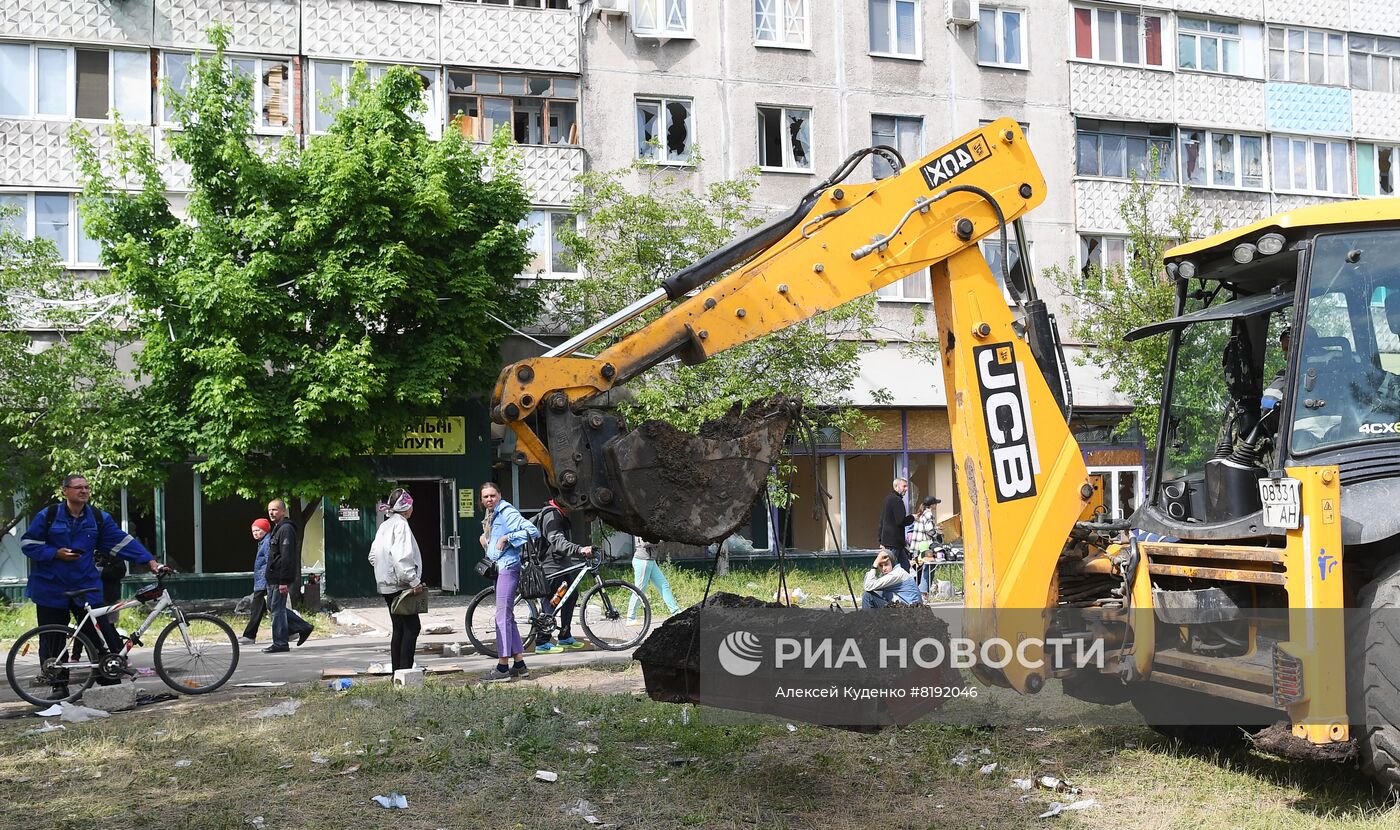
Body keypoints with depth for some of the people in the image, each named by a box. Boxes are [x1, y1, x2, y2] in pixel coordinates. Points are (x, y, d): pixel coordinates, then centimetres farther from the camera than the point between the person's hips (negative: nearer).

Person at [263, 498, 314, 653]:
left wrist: (284, 581, -24)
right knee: (272, 606, 15)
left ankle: (280, 643, 3)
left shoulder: (286, 529, -15)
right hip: (273, 578, 10)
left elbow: (287, 557, -21)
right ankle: (304, 627, 19)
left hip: (280, 579, -10)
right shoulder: (277, 529, 18)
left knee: (277, 608, -4)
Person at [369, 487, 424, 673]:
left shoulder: (385, 526, 15)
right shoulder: (401, 525, -13)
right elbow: (402, 557, -23)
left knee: (399, 629, 12)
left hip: (386, 586, 9)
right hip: (399, 584, -9)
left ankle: (397, 672, 12)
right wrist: (414, 582, -19)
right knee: (412, 626, -7)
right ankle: (405, 670, -12)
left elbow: (373, 556, 18)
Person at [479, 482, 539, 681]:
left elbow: (532, 531, -20)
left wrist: (506, 538, -21)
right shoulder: (491, 515, 17)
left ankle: (502, 666, -8)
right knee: (507, 616, 11)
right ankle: (519, 664, 16)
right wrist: (485, 536, 16)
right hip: (499, 568, 10)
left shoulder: (507, 512, -11)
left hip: (508, 566, -10)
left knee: (502, 616, -10)